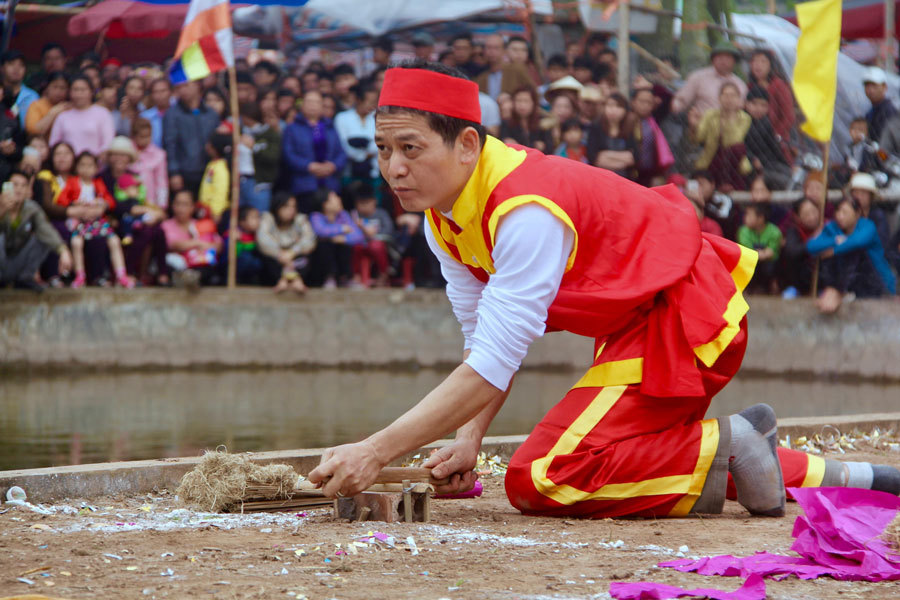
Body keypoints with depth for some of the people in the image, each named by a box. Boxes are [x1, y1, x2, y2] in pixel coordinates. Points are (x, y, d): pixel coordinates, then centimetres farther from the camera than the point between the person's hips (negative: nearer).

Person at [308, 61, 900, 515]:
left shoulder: (528, 210, -29)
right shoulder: (444, 218, 0)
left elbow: (492, 368, -32)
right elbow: (484, 344, 5)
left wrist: (376, 452, -34)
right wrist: (468, 441, -12)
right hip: (635, 325, 10)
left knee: (540, 481, -19)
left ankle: (730, 446, -7)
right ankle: (837, 478, 23)